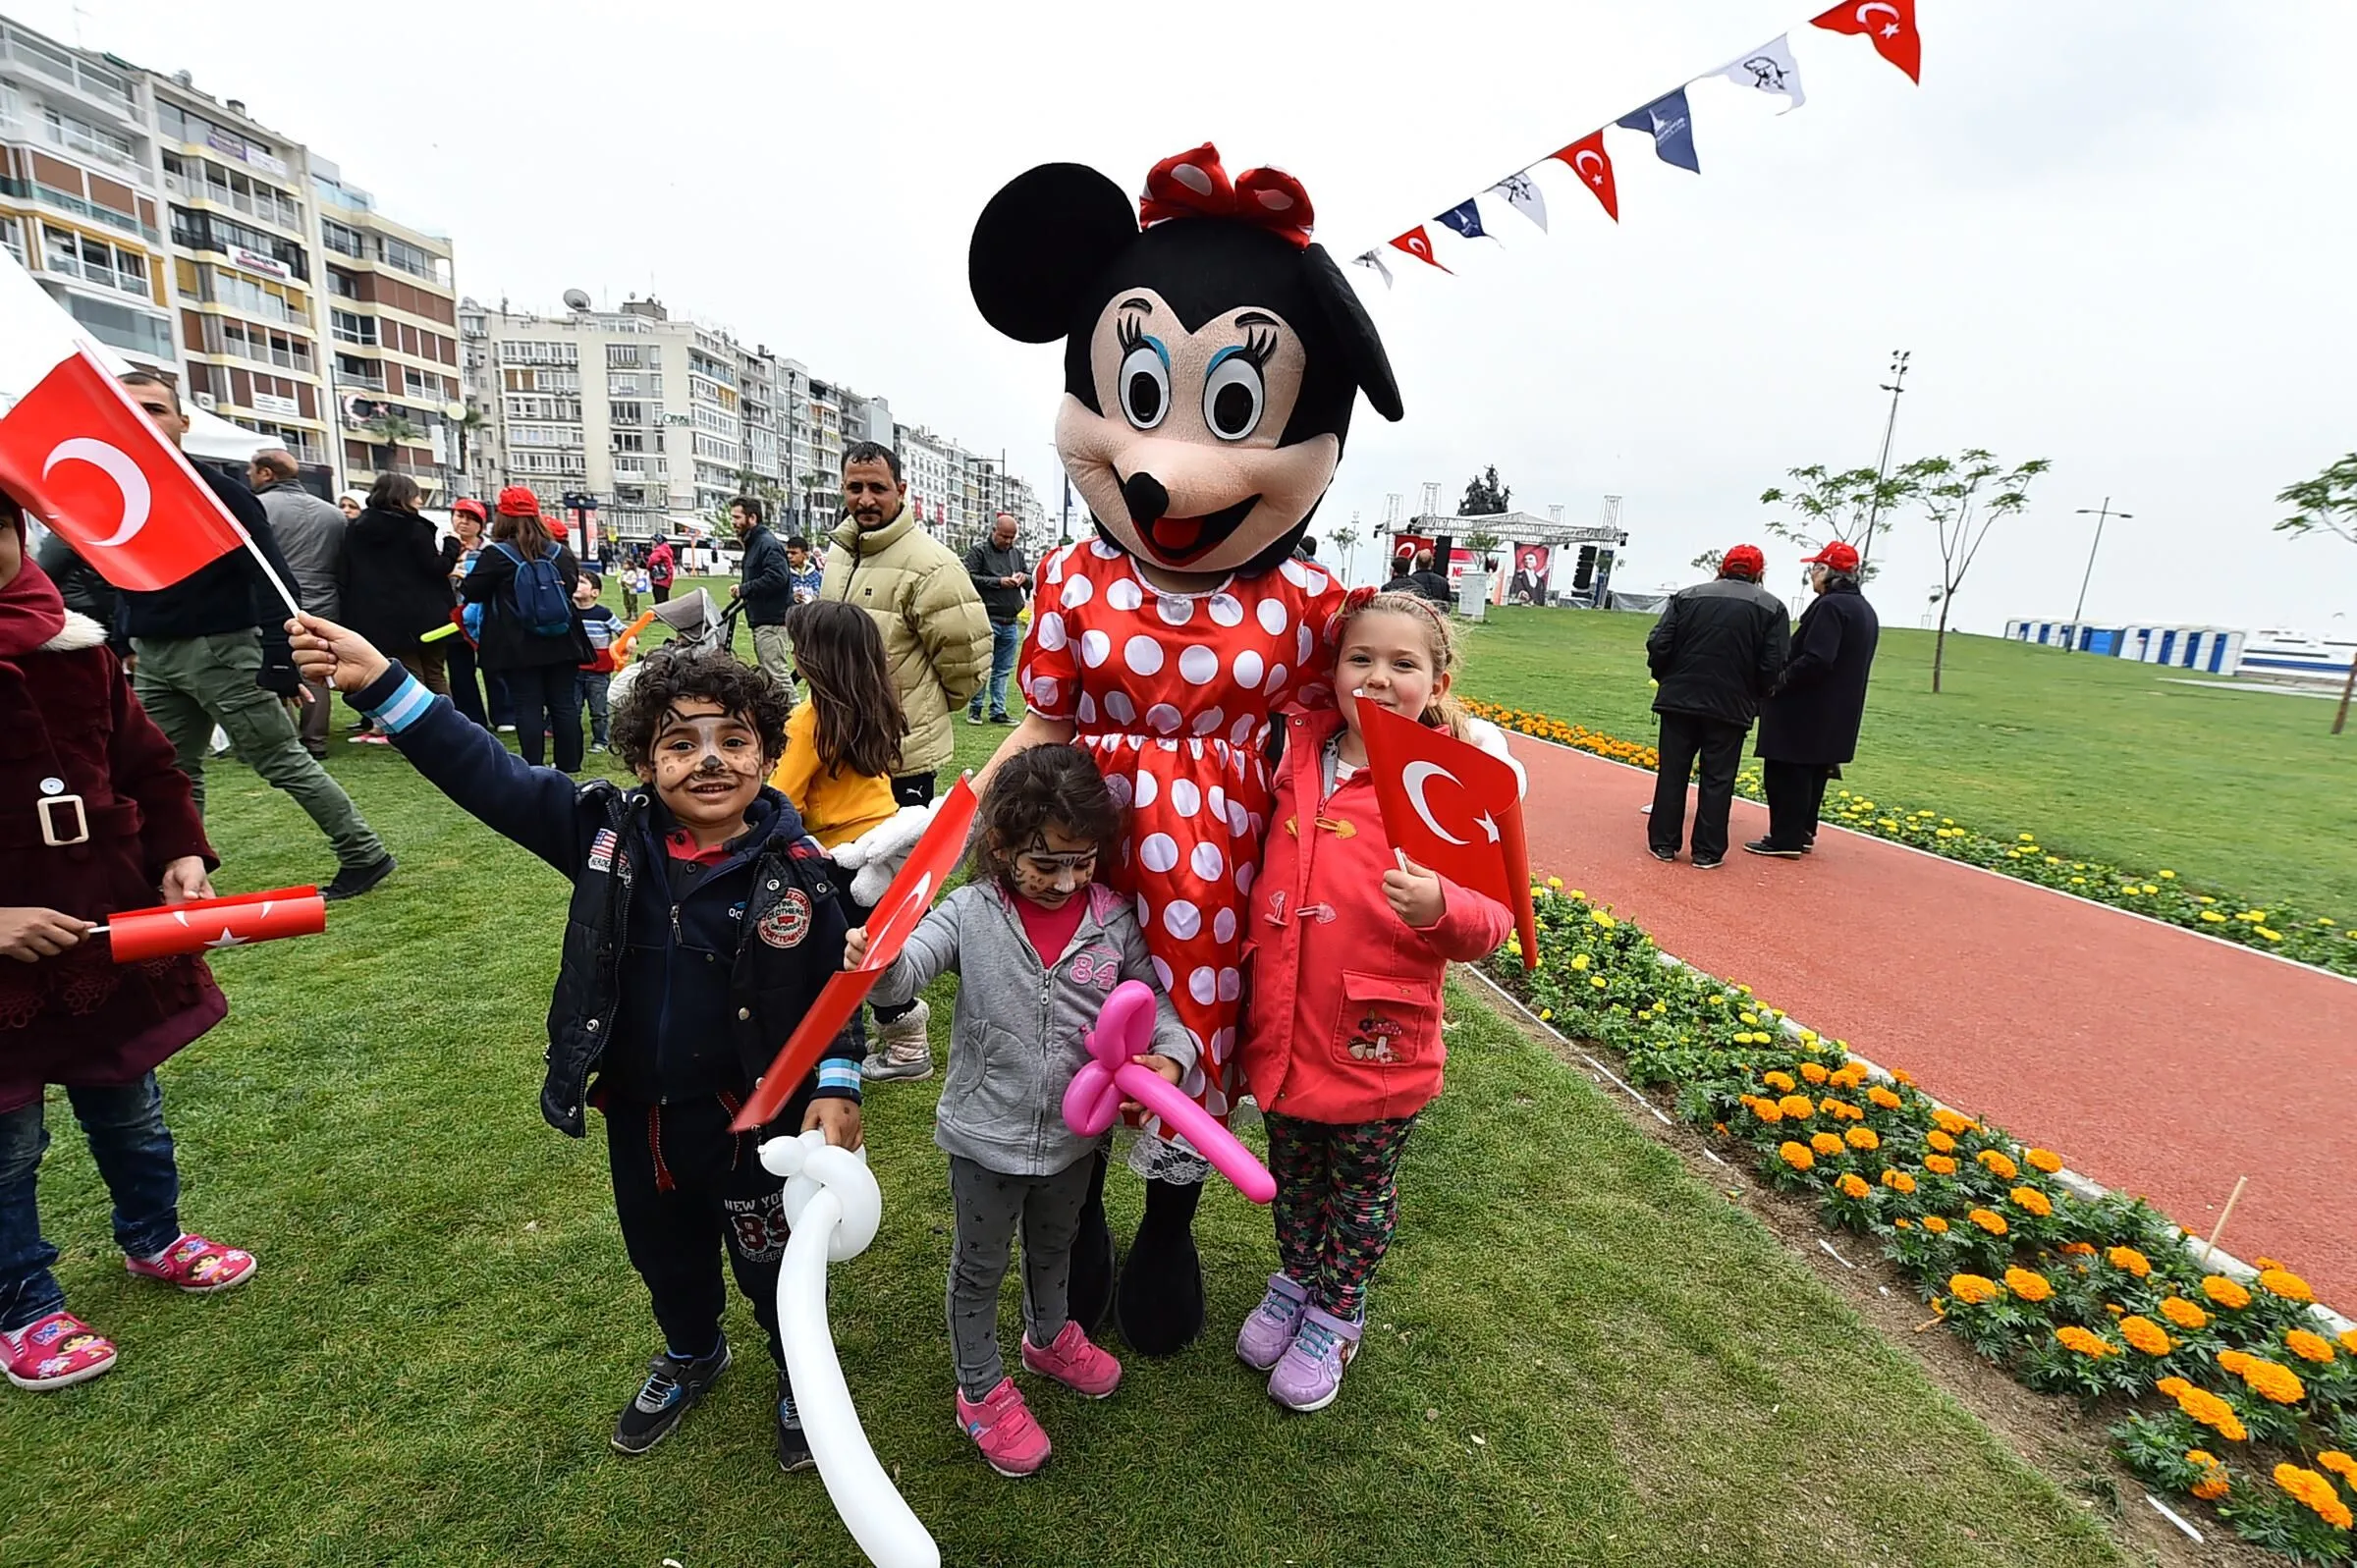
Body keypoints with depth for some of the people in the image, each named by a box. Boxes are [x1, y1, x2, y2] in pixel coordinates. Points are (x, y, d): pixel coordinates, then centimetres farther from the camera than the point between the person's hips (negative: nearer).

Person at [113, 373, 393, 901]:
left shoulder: (220, 492, -10)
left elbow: (271, 578, -14)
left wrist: (279, 660, -21)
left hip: (221, 651, -6)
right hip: (152, 658, 7)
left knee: (284, 761, -4)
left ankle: (364, 854, 3)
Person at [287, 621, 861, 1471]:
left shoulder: (795, 867, -21)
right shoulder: (607, 830, -12)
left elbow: (838, 983, -13)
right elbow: (488, 774, -11)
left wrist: (837, 1085, -18)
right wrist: (380, 681, -19)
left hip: (754, 1117, -4)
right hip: (638, 1113, 5)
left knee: (770, 1260, 17)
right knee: (663, 1250, 29)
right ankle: (691, 1354, 60)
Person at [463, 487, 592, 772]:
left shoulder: (497, 554, -8)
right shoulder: (560, 552, 4)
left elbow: (472, 592, -2)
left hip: (519, 647, -3)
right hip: (561, 643, 4)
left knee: (527, 706, 0)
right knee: (564, 704, 7)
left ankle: (532, 767, 0)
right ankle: (568, 763, 11)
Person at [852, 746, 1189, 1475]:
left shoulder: (1115, 921, -13)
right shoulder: (971, 913, -19)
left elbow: (1153, 1002, -7)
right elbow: (908, 969, -28)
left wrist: (1172, 1055, -26)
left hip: (1074, 1133, 3)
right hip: (986, 1135, -3)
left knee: (1055, 1247, 30)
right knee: (979, 1267, 20)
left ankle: (1048, 1338, 60)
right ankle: (981, 1392, 46)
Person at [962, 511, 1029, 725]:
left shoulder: (1017, 554, 18)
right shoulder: (978, 550, 0)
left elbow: (1031, 579, 25)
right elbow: (969, 578, -11)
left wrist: (1024, 578, 0)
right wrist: (999, 582, -16)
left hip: (1011, 623, 6)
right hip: (987, 620, -6)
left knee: (1003, 670, 8)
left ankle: (998, 711, 14)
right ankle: (975, 708, 9)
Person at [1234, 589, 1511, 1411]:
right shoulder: (1299, 756, -1)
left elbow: (1489, 921, -16)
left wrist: (1440, 909, -36)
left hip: (1377, 1045, -4)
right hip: (1285, 1029, 4)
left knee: (1361, 1190, 20)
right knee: (1293, 1174, 26)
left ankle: (1335, 1315, 45)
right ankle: (1294, 1281, 52)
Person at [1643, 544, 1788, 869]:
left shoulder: (1687, 596, 4)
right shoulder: (1772, 607, 2)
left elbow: (1658, 645, -3)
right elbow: (1772, 666, -5)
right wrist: (1753, 696, 11)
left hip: (1679, 699, 1)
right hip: (1731, 707, -1)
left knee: (1672, 773, 8)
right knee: (1717, 779, 6)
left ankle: (1663, 843, 13)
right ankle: (1707, 851, 11)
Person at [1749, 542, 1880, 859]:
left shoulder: (1831, 606, -17)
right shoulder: (1865, 610, 15)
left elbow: (1815, 659, -26)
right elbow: (1849, 662, 18)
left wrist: (1779, 681, -16)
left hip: (1807, 711, -10)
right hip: (1835, 714, 10)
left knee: (1786, 773, -4)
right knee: (1812, 772, 17)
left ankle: (1785, 839, -2)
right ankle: (1802, 833, 26)